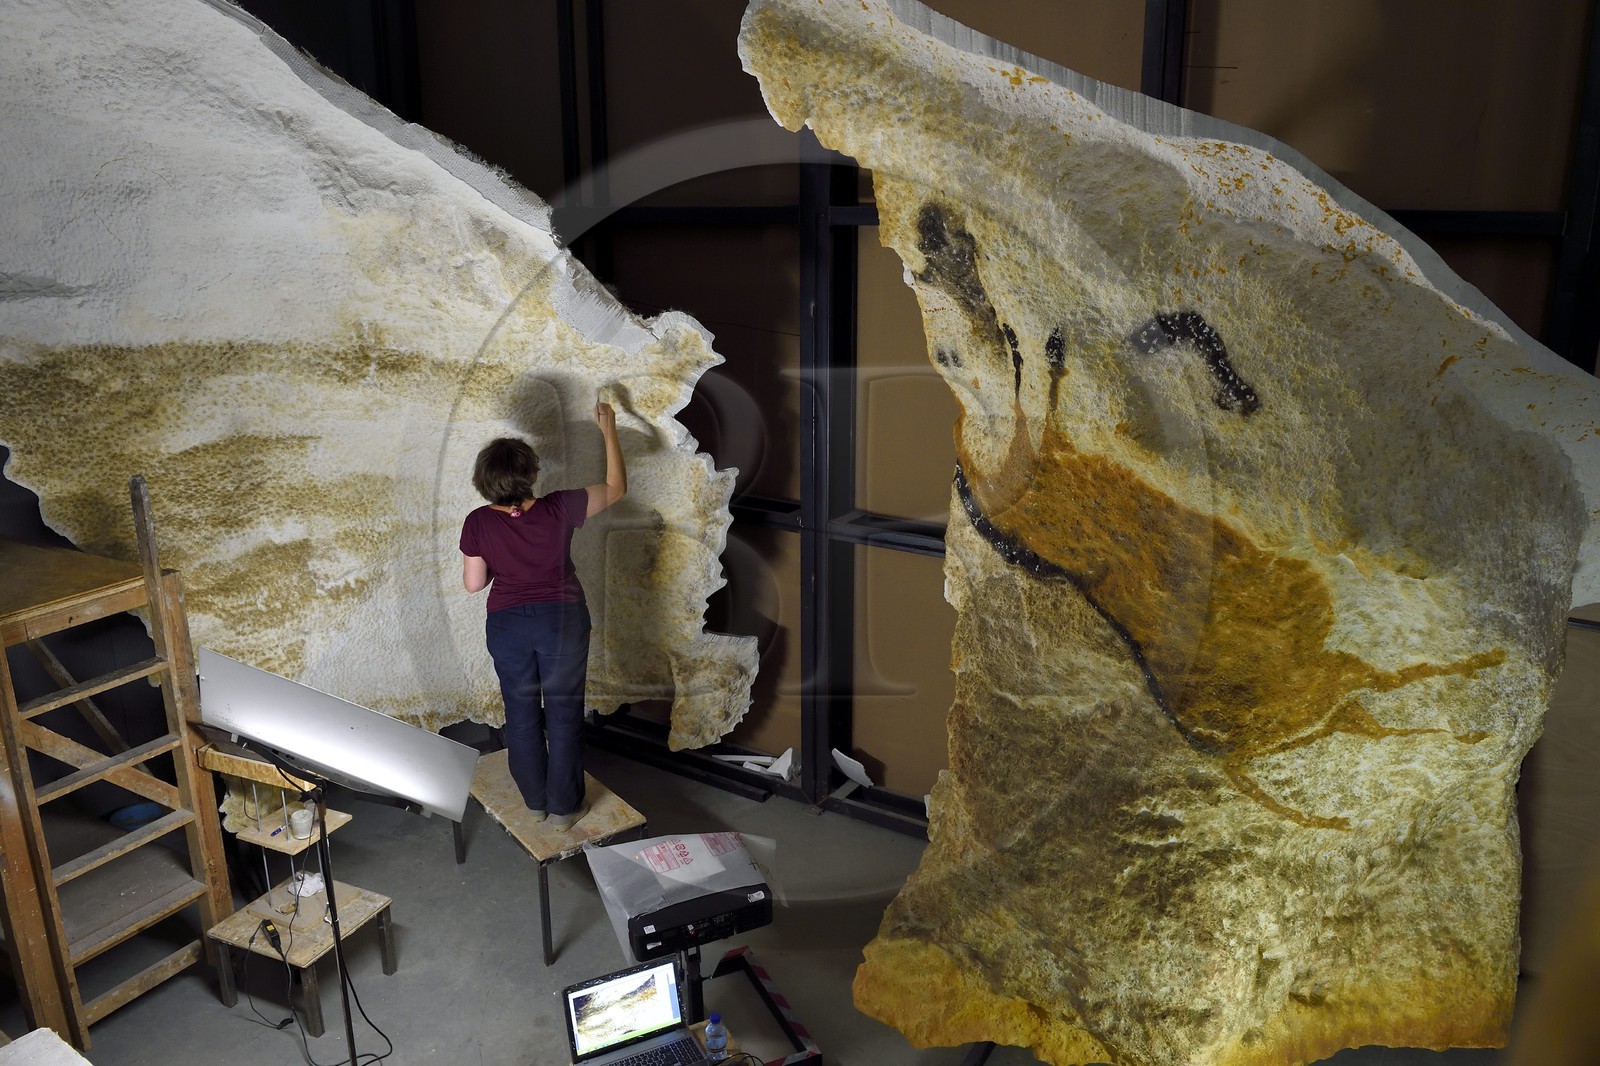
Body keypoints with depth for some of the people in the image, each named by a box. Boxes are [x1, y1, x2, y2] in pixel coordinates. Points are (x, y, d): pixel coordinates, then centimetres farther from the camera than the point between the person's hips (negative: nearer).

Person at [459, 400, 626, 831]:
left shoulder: (478, 523, -13)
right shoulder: (558, 510, -17)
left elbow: (474, 583, -4)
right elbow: (615, 487, -4)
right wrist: (609, 431, 4)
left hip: (507, 625, 1)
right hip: (562, 621, -1)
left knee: (522, 713, 18)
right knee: (564, 714, 11)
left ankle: (535, 801, 31)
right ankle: (563, 807, 21)